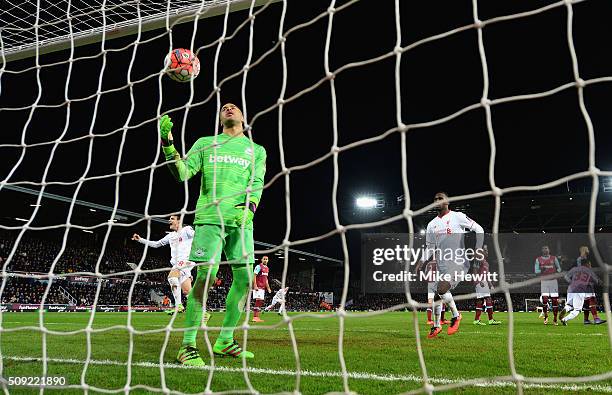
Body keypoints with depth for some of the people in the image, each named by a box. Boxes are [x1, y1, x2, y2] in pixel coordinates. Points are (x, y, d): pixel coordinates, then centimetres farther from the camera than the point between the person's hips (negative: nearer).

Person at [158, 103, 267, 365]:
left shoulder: (256, 150, 18)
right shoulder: (205, 143, 16)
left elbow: (257, 183, 5)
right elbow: (183, 173, 5)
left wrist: (249, 208, -14)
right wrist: (168, 144, -10)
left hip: (241, 220, 3)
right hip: (209, 216, -3)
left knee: (245, 278, -1)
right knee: (206, 275, -14)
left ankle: (224, 341, 14)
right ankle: (187, 345, -6)